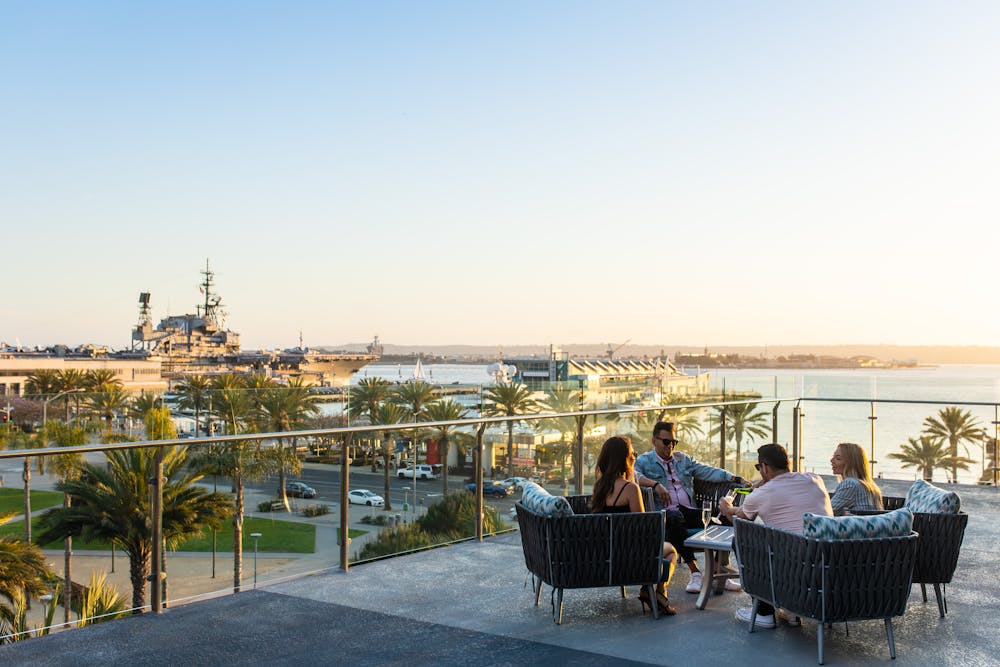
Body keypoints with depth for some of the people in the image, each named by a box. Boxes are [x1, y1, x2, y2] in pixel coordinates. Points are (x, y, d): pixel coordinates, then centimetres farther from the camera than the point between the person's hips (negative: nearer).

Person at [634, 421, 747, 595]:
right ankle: (695, 572, -35)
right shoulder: (644, 461, 8)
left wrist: (735, 478, 2)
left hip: (689, 510, 5)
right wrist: (655, 484, -26)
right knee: (675, 518, -39)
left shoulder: (683, 459, 23)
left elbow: (707, 471, 14)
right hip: (665, 513, -4)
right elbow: (634, 475, -13)